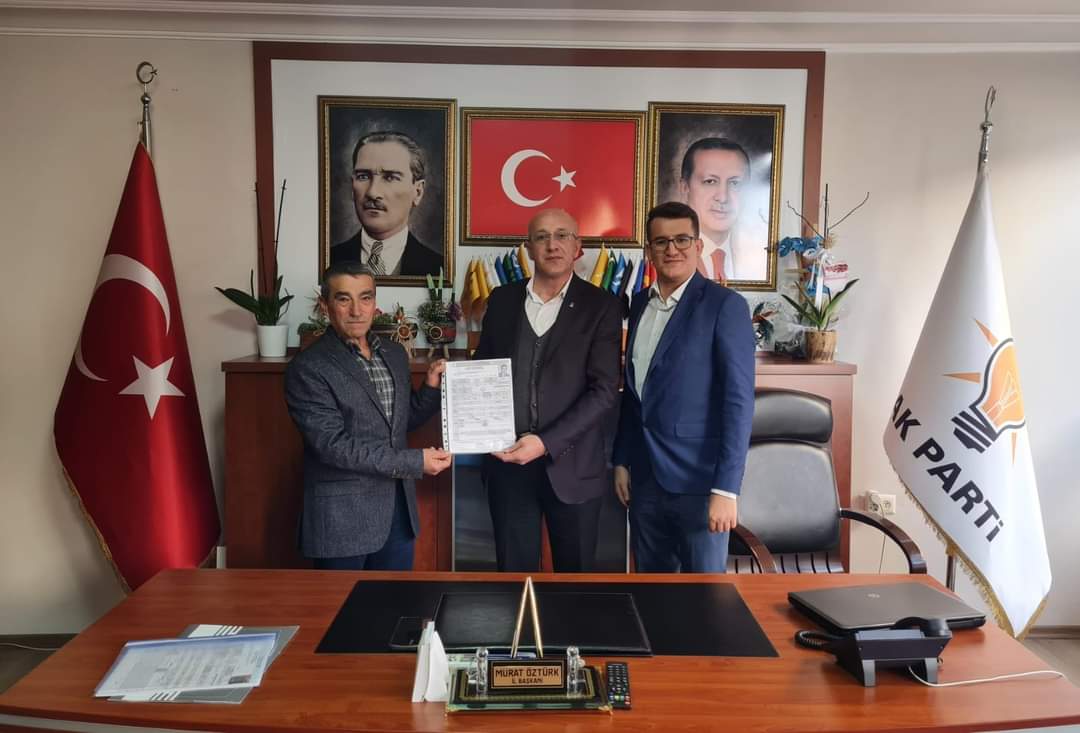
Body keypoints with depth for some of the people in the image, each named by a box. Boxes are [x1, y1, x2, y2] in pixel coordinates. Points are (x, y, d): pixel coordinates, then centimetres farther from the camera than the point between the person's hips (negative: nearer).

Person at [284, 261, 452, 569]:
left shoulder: (394, 353, 7)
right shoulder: (307, 368, -14)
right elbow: (333, 445, -20)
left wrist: (432, 387, -2)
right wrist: (414, 461, -21)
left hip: (398, 509, 6)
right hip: (342, 518, -6)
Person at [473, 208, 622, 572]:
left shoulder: (601, 306, -3)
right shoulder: (502, 299, 7)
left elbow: (604, 391, -10)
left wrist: (547, 443, -19)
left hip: (571, 465, -2)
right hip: (508, 461, 2)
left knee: (575, 572, 12)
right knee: (513, 570, 11)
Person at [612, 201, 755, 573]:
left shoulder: (725, 305, -10)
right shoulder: (640, 303, 9)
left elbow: (739, 400, -14)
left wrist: (726, 488, -18)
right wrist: (621, 459, 12)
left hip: (697, 479, -5)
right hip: (644, 476, 6)